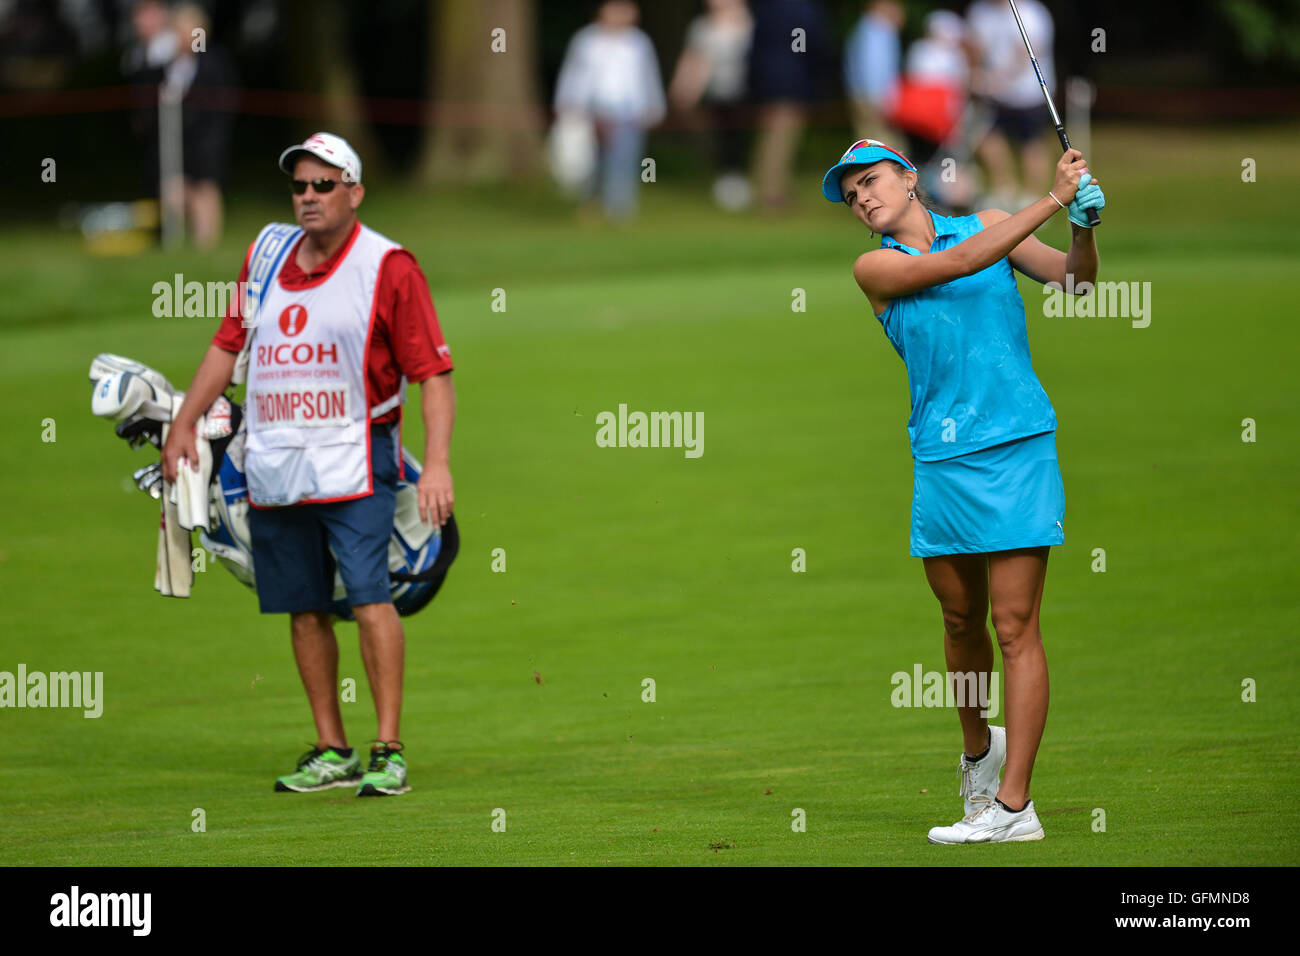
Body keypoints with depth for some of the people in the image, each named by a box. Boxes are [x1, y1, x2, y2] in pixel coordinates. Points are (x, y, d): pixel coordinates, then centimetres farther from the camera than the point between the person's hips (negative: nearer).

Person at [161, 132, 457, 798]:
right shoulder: (264, 258, 12)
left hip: (354, 464, -6)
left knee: (369, 599, -15)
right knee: (303, 611, 8)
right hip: (271, 468, 6)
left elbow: (433, 371, -9)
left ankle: (389, 752, -15)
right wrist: (185, 424, 15)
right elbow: (227, 345, 22)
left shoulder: (387, 266, -5)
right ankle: (331, 752, 16)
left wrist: (437, 464, -18)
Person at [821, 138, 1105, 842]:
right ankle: (979, 749, 37)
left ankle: (1013, 804, -9)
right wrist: (1052, 199, -17)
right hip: (941, 461, 2)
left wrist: (1083, 227, -18)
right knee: (961, 620, 11)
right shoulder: (875, 269, 2)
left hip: (1018, 449, -2)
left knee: (1015, 627, -7)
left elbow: (1072, 277, 3)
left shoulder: (987, 224, 9)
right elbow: (958, 263, -13)